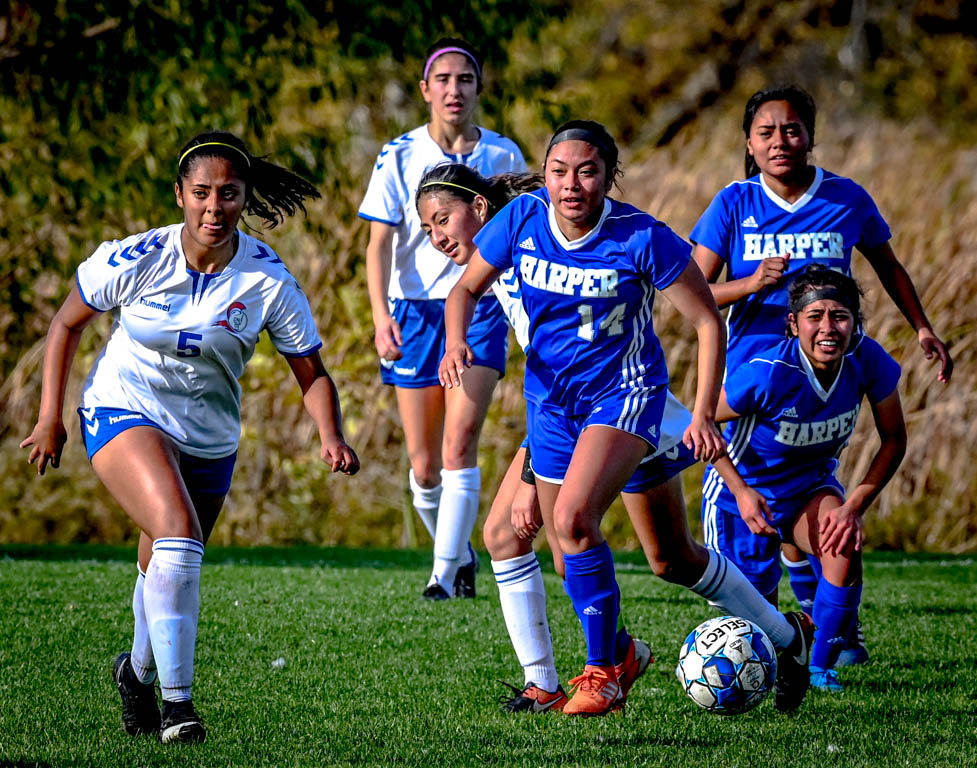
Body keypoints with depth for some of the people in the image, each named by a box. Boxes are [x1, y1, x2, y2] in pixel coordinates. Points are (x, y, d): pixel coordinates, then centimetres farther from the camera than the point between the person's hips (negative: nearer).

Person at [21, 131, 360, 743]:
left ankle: (140, 671, 48)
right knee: (178, 535, -27)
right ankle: (177, 705, -27)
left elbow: (313, 374, -7)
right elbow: (67, 324, 0)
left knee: (167, 573, 15)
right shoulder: (135, 260, -16)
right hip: (124, 411, -3)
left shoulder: (269, 280, -14)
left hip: (209, 437, 3)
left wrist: (331, 436, -25)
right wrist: (50, 417, -1)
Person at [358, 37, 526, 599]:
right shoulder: (399, 157, -1)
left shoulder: (503, 155, 2)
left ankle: (446, 573, -14)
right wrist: (381, 315, -19)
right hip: (414, 311, 1)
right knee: (424, 466, 3)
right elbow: (380, 244, -5)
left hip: (480, 308, -1)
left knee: (459, 444, -18)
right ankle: (461, 554, 29)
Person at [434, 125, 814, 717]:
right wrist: (456, 342, -16)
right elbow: (466, 291, 5)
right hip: (552, 402, 6)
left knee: (573, 518, -27)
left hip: (626, 395, -6)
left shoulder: (643, 239, -20)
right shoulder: (521, 221, -10)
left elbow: (708, 319, -10)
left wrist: (703, 415, -14)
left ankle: (608, 665, -10)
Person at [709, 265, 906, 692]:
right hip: (746, 488, -2)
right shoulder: (767, 374, -32)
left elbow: (893, 440, -8)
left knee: (845, 545, -29)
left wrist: (855, 505, -19)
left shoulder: (867, 361, -22)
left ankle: (821, 667, -9)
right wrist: (741, 492, -25)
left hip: (812, 485, 2)